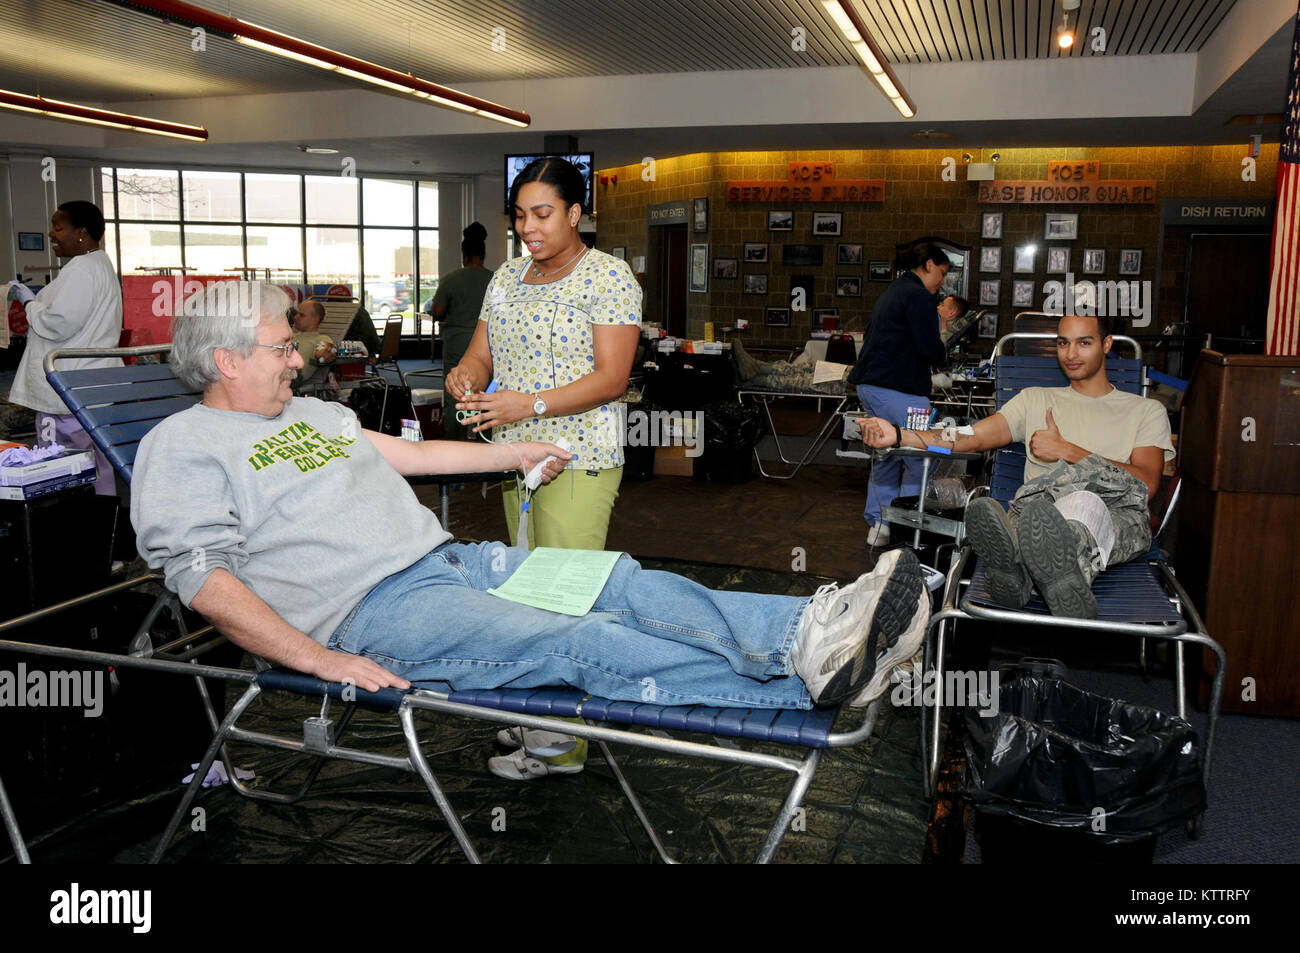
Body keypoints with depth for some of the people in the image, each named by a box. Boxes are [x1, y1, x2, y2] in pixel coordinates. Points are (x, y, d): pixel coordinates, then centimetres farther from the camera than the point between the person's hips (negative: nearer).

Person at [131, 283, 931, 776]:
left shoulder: (311, 412, 23)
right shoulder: (183, 445, -2)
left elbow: (407, 453, 31)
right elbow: (205, 577, -12)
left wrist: (514, 455, 33)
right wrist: (320, 660, -22)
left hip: (448, 558, 8)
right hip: (373, 609, -8)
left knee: (623, 584, -13)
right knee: (580, 641, -25)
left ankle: (810, 629, -25)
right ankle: (803, 686, -32)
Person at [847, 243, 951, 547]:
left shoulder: (892, 292, 20)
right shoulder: (918, 296, -11)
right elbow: (930, 348, -18)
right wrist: (943, 354, 5)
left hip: (869, 384, 10)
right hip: (898, 390, -10)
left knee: (885, 455, 18)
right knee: (919, 459, 0)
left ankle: (878, 525, 22)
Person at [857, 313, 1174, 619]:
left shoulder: (1147, 411, 21)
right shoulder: (1036, 399, 27)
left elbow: (1146, 484, 3)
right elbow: (972, 438, 11)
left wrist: (1066, 450, -2)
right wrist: (898, 436, -5)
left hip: (1119, 519, -2)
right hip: (1036, 509, 2)